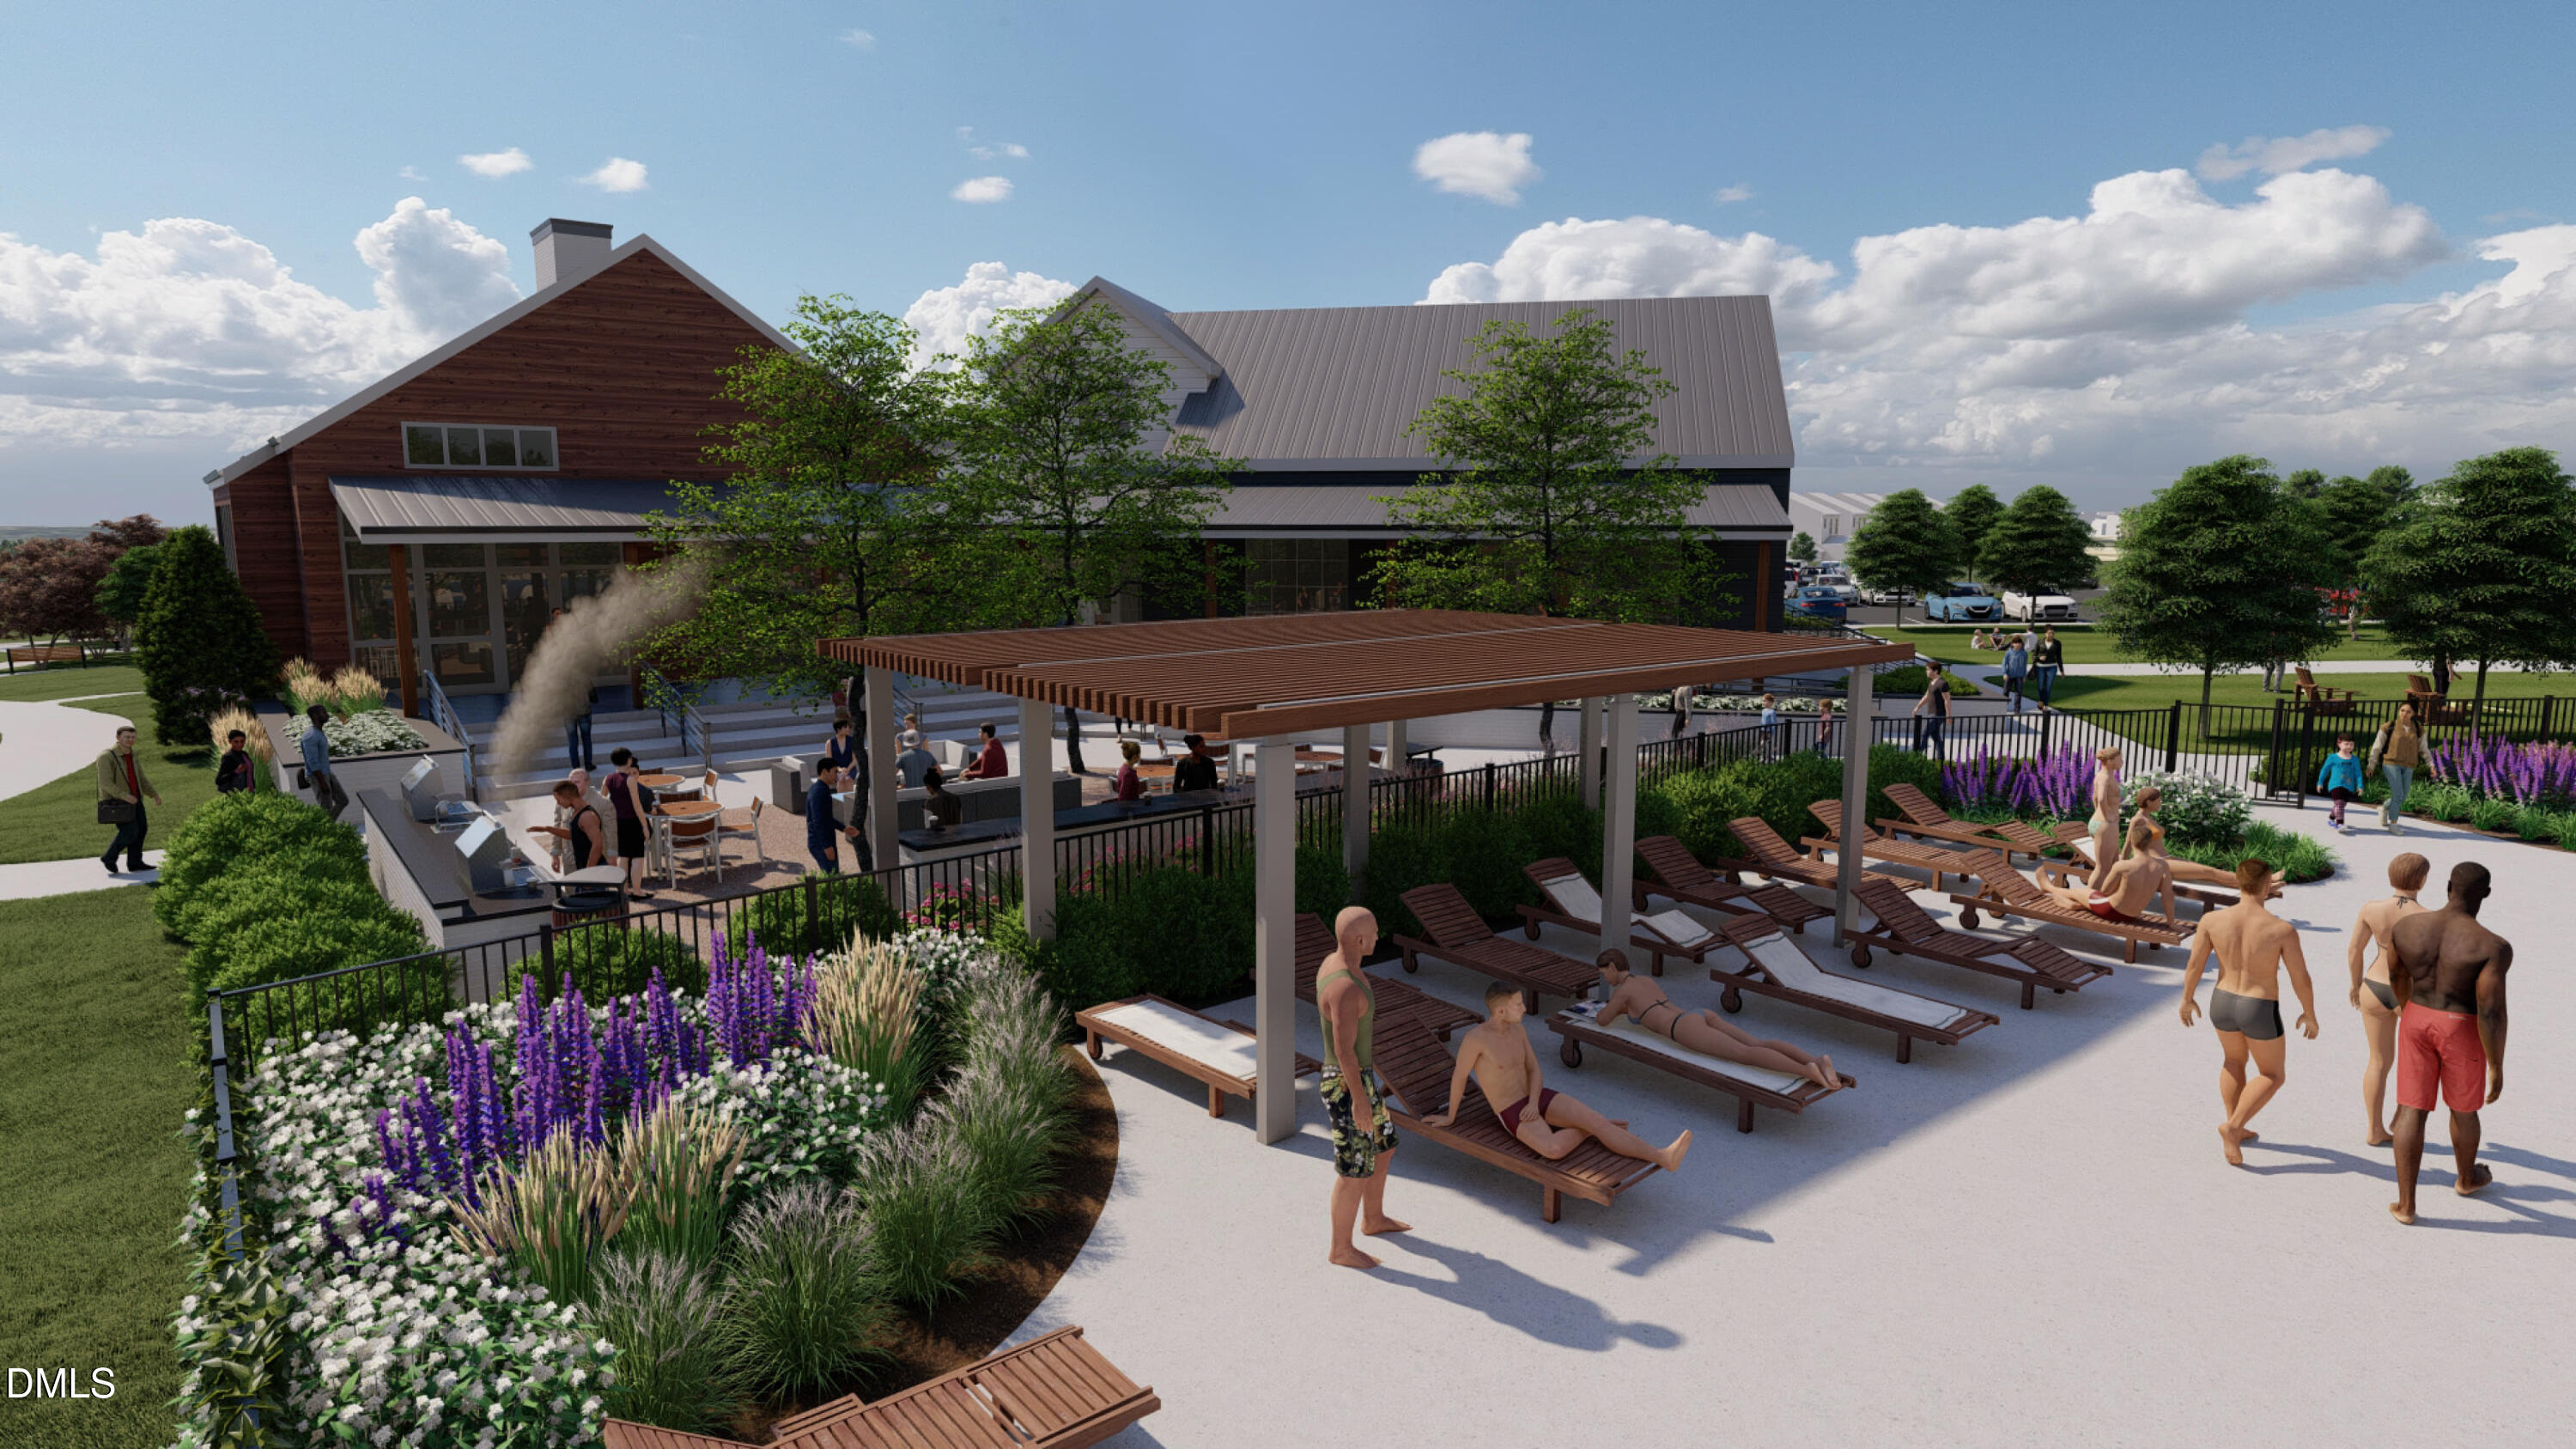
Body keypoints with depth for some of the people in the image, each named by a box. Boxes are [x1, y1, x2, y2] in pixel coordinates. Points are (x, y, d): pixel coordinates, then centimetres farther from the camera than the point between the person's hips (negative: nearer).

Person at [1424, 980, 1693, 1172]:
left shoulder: (1518, 1029, 4)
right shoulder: (1475, 1037, -22)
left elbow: (1534, 1071, 8)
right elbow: (1459, 1076, -9)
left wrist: (1534, 1103, -12)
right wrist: (1450, 1117, 4)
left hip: (1538, 1099, 6)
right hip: (1513, 1115, -6)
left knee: (1595, 1119, -18)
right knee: (1554, 1150, -34)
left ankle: (1661, 1157, -23)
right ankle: (1592, 1127, -5)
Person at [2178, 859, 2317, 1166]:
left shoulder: (2212, 920, -14)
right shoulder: (2283, 930, -20)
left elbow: (2194, 965, -6)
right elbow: (2301, 980, -10)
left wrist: (2187, 999, 11)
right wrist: (2309, 1015, 8)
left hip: (2222, 1004, 3)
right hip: (2261, 1013, -3)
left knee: (2234, 1060, 30)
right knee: (2273, 1075, 20)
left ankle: (2235, 1127, 32)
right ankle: (2233, 1127, 2)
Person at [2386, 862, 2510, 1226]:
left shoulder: (2406, 927, -8)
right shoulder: (2491, 946, -21)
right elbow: (2491, 1011, -22)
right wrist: (2496, 1066, -11)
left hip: (2418, 1021, 2)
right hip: (2462, 1032, -2)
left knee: (2412, 1110, 8)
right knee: (2463, 1107, 24)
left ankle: (2406, 1204, 7)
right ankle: (2466, 1178, 50)